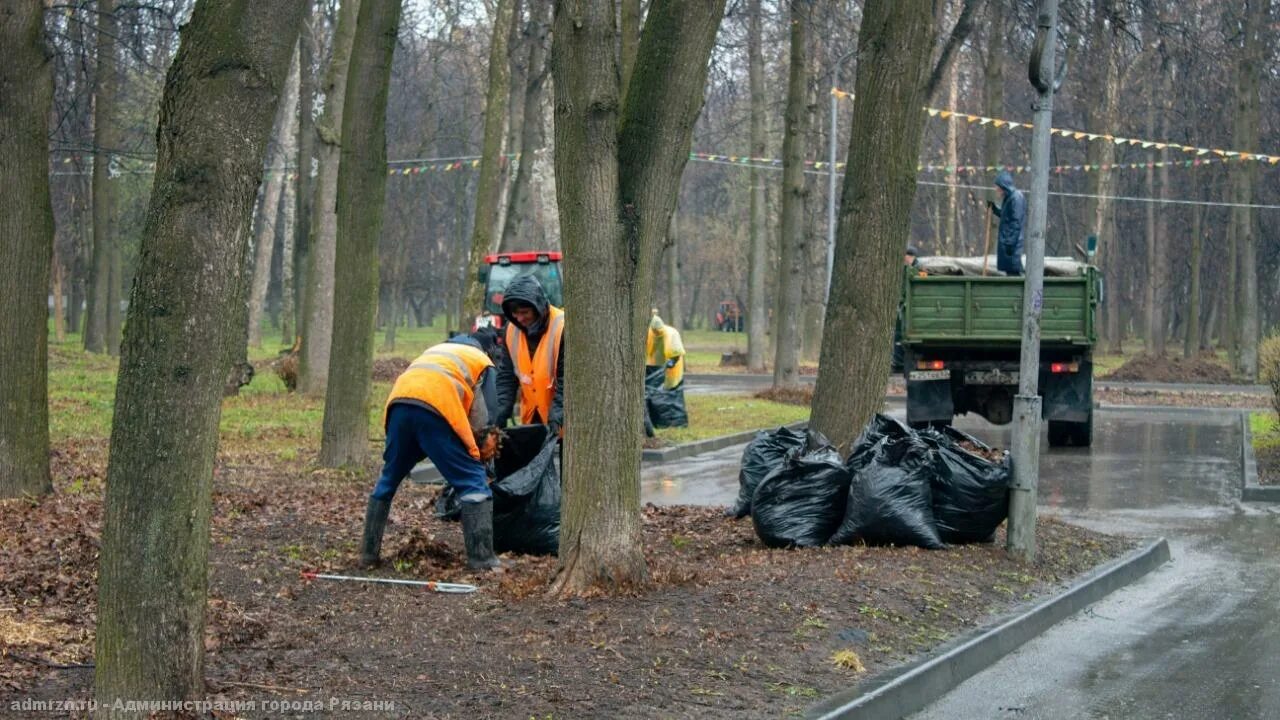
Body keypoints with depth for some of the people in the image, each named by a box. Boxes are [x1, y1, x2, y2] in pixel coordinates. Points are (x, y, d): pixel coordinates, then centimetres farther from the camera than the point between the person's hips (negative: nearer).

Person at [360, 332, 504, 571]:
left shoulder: (436, 349, 40)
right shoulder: (483, 362, 23)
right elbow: (482, 414, 12)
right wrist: (478, 450, 27)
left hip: (399, 401, 5)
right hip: (435, 406, -5)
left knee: (388, 481, 21)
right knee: (473, 481, 1)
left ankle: (368, 554, 23)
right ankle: (481, 559, -6)